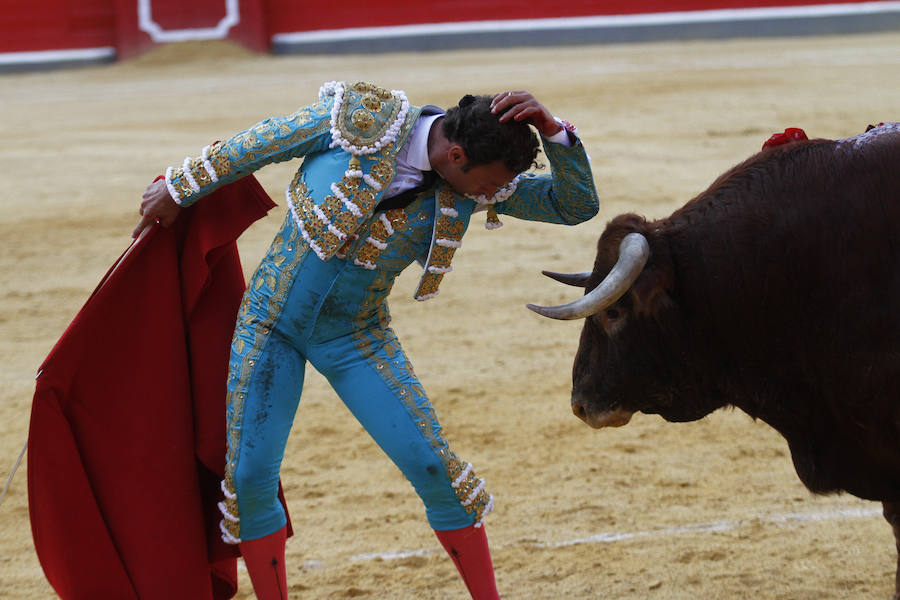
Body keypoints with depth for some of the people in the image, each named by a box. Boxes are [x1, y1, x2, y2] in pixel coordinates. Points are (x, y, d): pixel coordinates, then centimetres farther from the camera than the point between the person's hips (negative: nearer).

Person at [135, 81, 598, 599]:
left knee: (431, 465, -9)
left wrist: (552, 130, -29)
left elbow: (578, 205, -12)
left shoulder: (473, 185, -12)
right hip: (270, 319, -1)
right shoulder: (360, 120, -21)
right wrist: (179, 189, 5)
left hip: (355, 337, 2)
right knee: (250, 479, -5)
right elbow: (256, 145, -6)